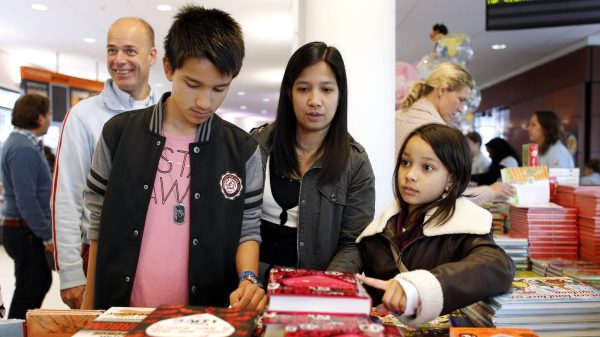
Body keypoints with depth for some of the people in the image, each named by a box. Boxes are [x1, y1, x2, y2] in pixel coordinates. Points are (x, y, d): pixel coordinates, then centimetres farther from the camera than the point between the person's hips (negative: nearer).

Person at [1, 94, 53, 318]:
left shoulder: (21, 143, 12)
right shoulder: (23, 149, -21)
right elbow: (26, 201, -24)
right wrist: (48, 236, -19)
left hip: (26, 230, 10)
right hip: (26, 232, -10)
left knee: (42, 281, 21)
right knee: (29, 290, 1)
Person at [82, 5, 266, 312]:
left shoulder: (243, 151, -5)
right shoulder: (119, 133, -4)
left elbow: (248, 229, 1)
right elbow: (99, 223, 3)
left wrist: (248, 278, -19)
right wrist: (89, 309, 6)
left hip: (205, 316, 0)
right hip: (121, 312, 1)